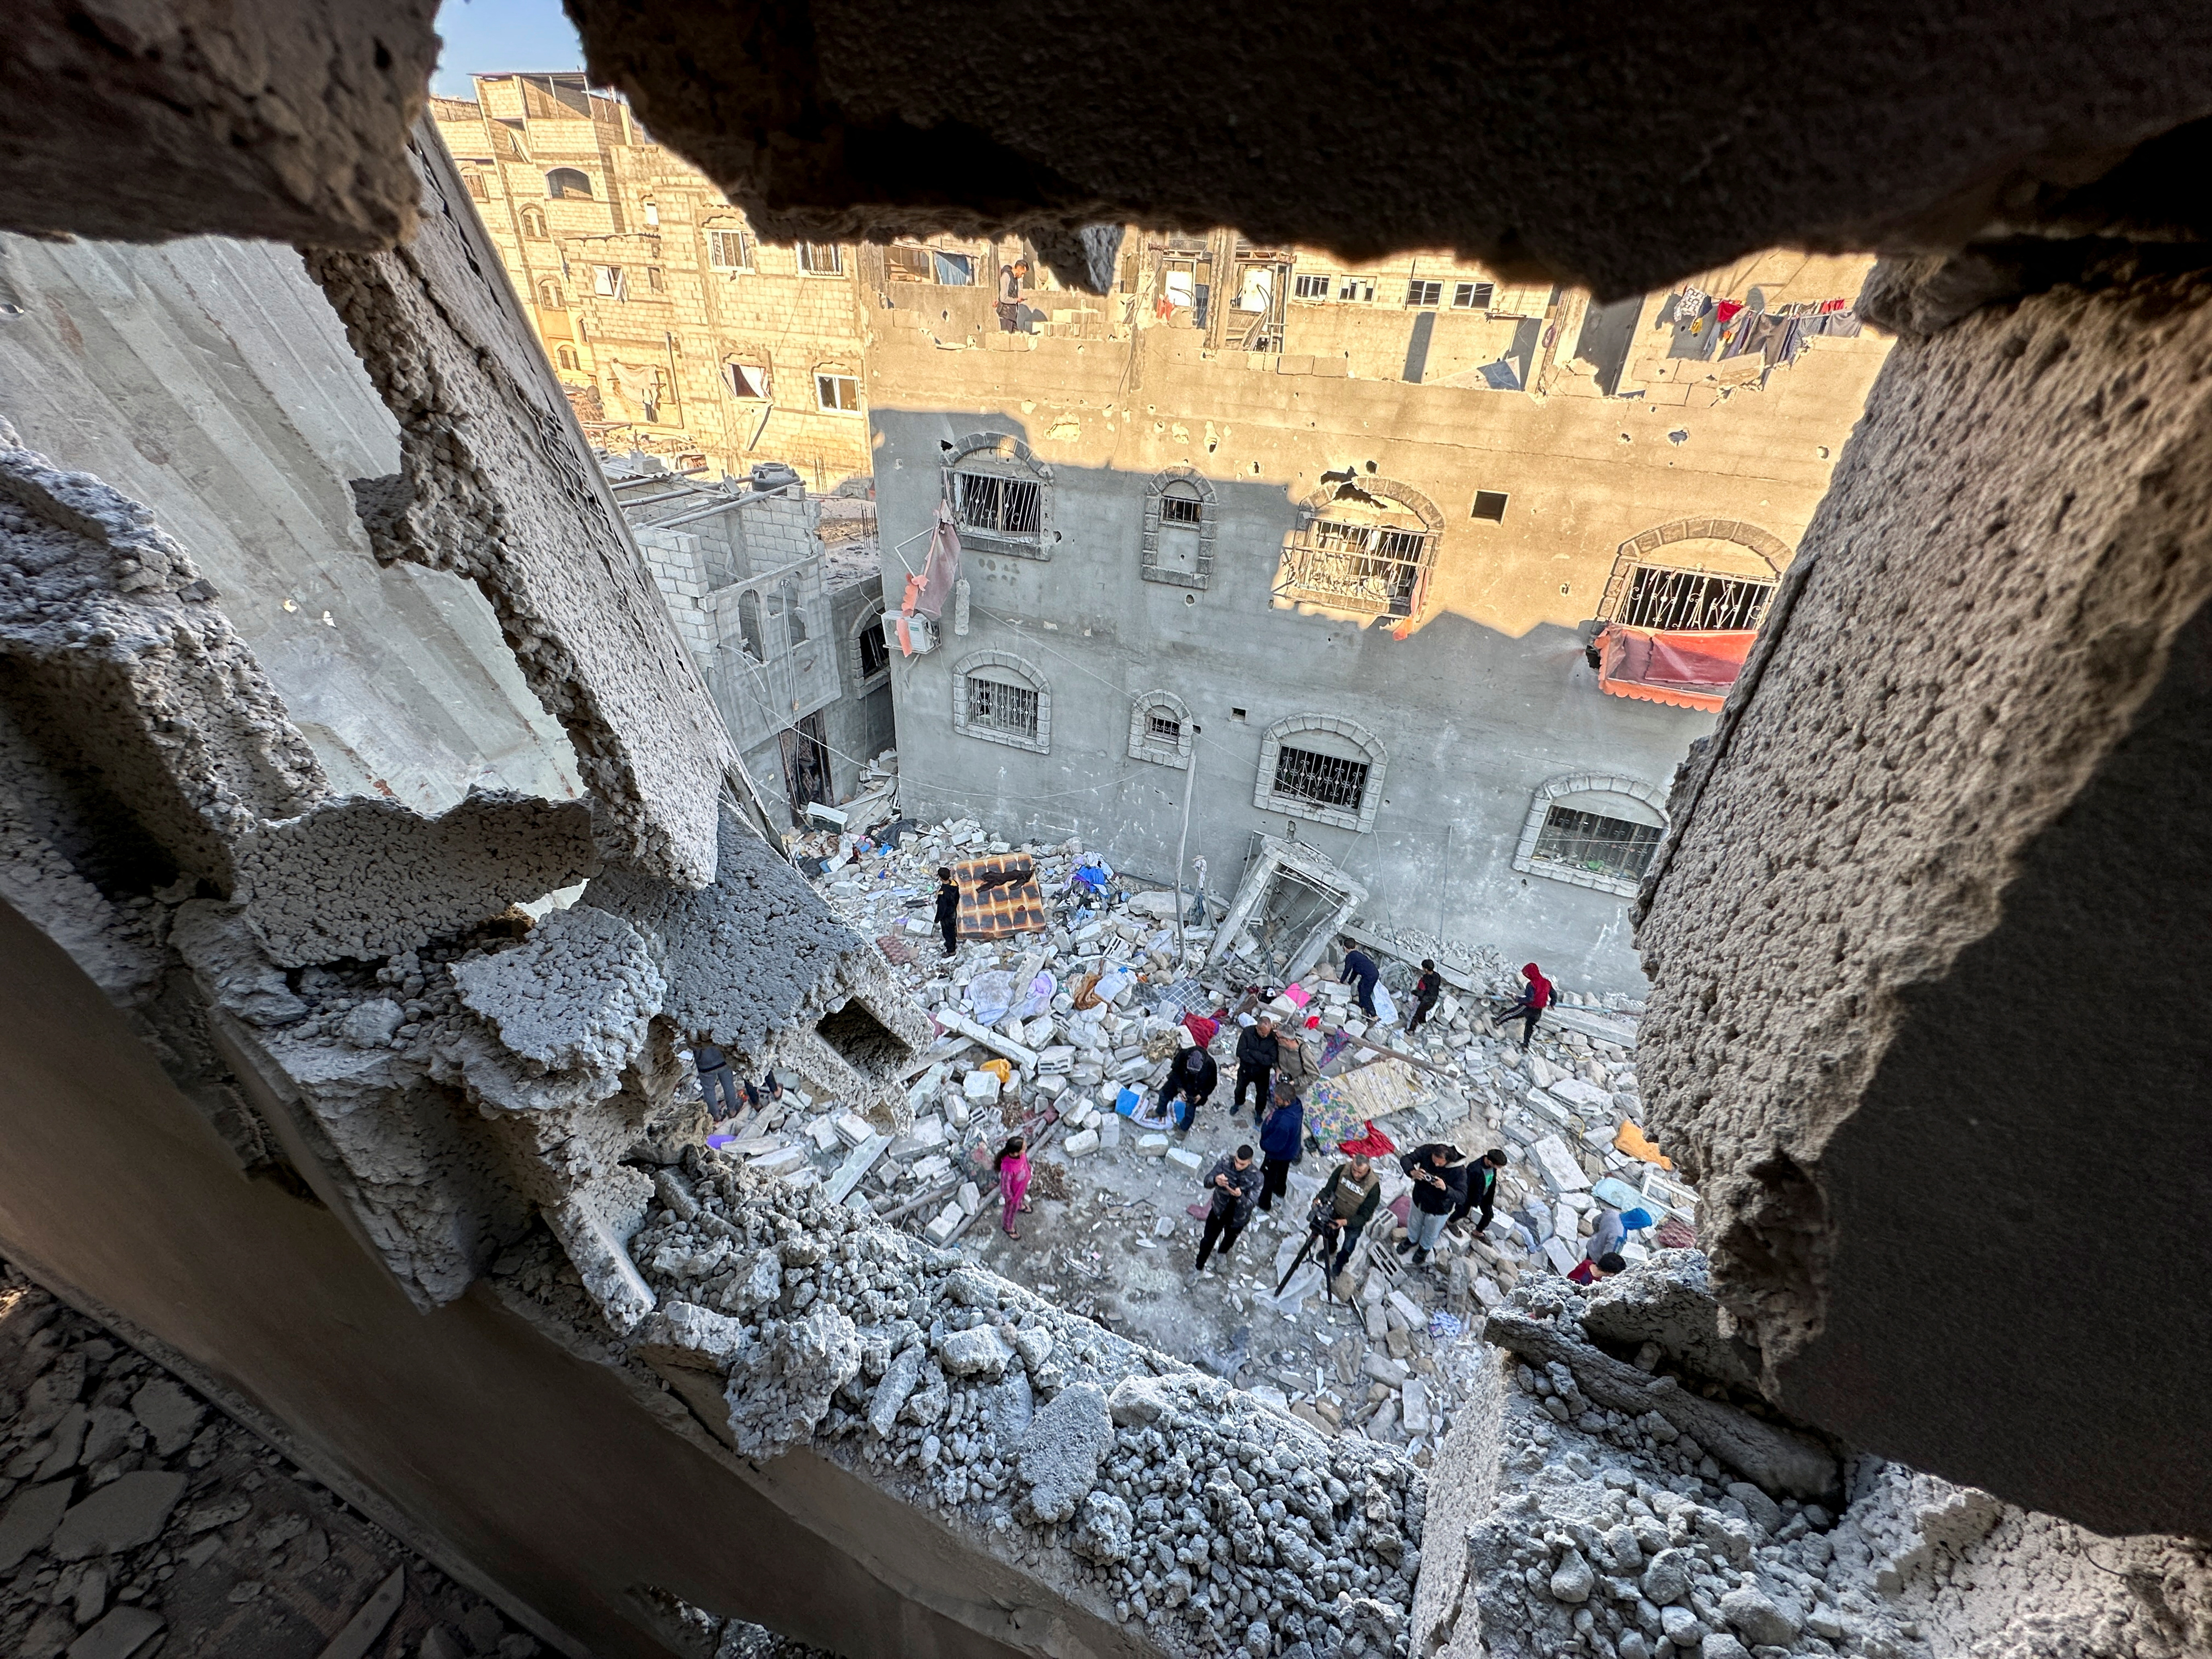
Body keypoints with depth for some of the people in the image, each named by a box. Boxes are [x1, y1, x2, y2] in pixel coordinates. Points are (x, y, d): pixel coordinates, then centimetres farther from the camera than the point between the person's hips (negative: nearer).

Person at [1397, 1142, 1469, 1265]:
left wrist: (1445, 1189, -49)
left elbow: (1462, 1195, -31)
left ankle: (1425, 1248, 61)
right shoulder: (1427, 1151, -28)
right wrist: (1412, 1172, -43)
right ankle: (1412, 1240, 64)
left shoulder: (1459, 1171, -34)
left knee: (1431, 1233, 27)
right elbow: (1405, 1159, -22)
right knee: (1414, 1223, 31)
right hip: (1419, 1200, 2)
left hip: (1439, 1209, -2)